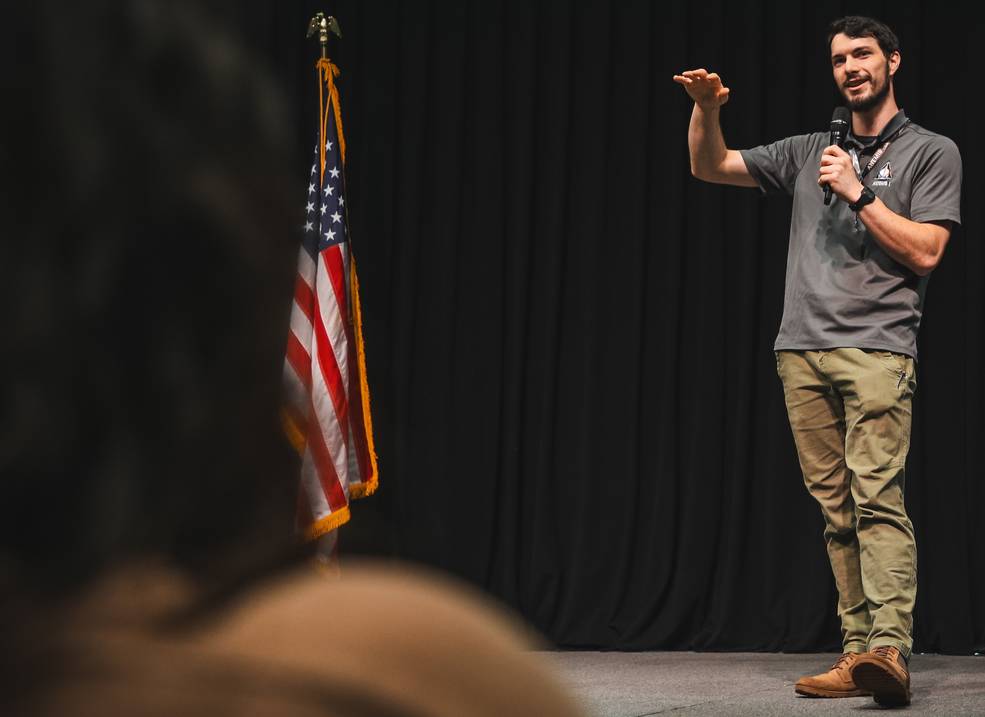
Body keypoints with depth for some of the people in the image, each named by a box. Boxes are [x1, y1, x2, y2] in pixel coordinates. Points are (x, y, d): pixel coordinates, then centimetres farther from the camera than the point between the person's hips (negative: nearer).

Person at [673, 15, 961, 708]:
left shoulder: (932, 152, 9)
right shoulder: (808, 152, 21)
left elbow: (926, 251, -2)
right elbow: (710, 167, 19)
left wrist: (858, 194, -6)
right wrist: (707, 109, 1)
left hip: (877, 349, -5)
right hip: (803, 352, 5)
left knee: (876, 495, -18)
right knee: (836, 509, 1)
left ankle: (891, 649, -26)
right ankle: (859, 651, 0)